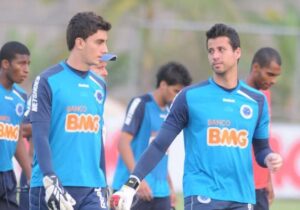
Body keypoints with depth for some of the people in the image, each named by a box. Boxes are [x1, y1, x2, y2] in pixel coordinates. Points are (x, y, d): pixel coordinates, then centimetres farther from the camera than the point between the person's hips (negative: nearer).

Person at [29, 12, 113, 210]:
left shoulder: (99, 85, 13)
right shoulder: (48, 81, -5)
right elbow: (40, 136, -11)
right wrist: (50, 180, -22)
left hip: (91, 188, 5)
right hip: (55, 187, -5)